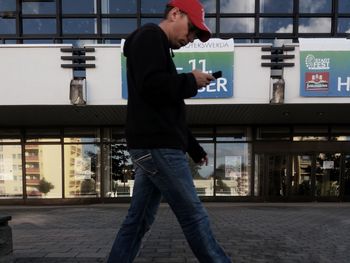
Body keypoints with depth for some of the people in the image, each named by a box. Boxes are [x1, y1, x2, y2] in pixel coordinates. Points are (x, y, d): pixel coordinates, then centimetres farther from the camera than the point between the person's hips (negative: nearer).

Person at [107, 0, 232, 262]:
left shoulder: (158, 46, 26)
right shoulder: (150, 36, -3)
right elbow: (151, 85, -22)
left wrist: (193, 147, 22)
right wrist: (190, 81, -7)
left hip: (152, 145, 10)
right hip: (157, 145, -10)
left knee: (139, 219, 12)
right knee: (193, 214, -2)